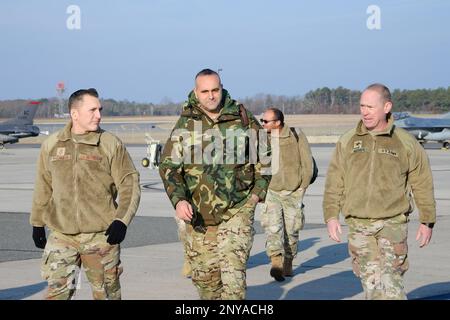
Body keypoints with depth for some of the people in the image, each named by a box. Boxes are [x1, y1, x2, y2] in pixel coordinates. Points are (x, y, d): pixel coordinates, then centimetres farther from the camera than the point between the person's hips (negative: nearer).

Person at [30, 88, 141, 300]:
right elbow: (43, 187, 14)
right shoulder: (51, 145, 6)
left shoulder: (111, 144, -2)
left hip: (101, 237, -1)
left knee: (107, 293, 8)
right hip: (61, 236, 1)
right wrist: (37, 223, 17)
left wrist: (121, 220, -11)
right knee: (56, 292, -5)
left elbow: (129, 184, -1)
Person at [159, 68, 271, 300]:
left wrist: (257, 192, 2)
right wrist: (178, 200, -17)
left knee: (233, 270, -15)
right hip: (199, 213, 2)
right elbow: (169, 165, -2)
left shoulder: (244, 119, 1)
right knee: (202, 274, 11)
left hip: (237, 210, -2)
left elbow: (265, 158, 12)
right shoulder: (185, 124, 0)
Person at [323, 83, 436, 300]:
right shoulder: (347, 142, 7)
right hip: (358, 225, 3)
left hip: (393, 223, -3)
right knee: (370, 280, 6)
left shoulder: (406, 143, 2)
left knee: (389, 281, -14)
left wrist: (427, 221, 6)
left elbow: (422, 185, 7)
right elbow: (334, 183, 8)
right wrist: (331, 216, 0)